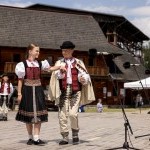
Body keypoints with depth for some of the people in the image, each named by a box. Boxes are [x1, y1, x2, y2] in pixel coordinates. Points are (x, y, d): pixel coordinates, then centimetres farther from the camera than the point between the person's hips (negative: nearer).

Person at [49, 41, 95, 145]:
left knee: (73, 113, -13)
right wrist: (61, 71, -26)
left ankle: (75, 134, 8)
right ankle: (65, 137, 10)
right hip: (63, 90, 2)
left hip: (75, 90, -2)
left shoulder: (78, 63, 10)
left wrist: (83, 79, -18)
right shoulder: (59, 63, 12)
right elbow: (57, 75, -4)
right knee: (62, 114, 0)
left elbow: (85, 76, 4)